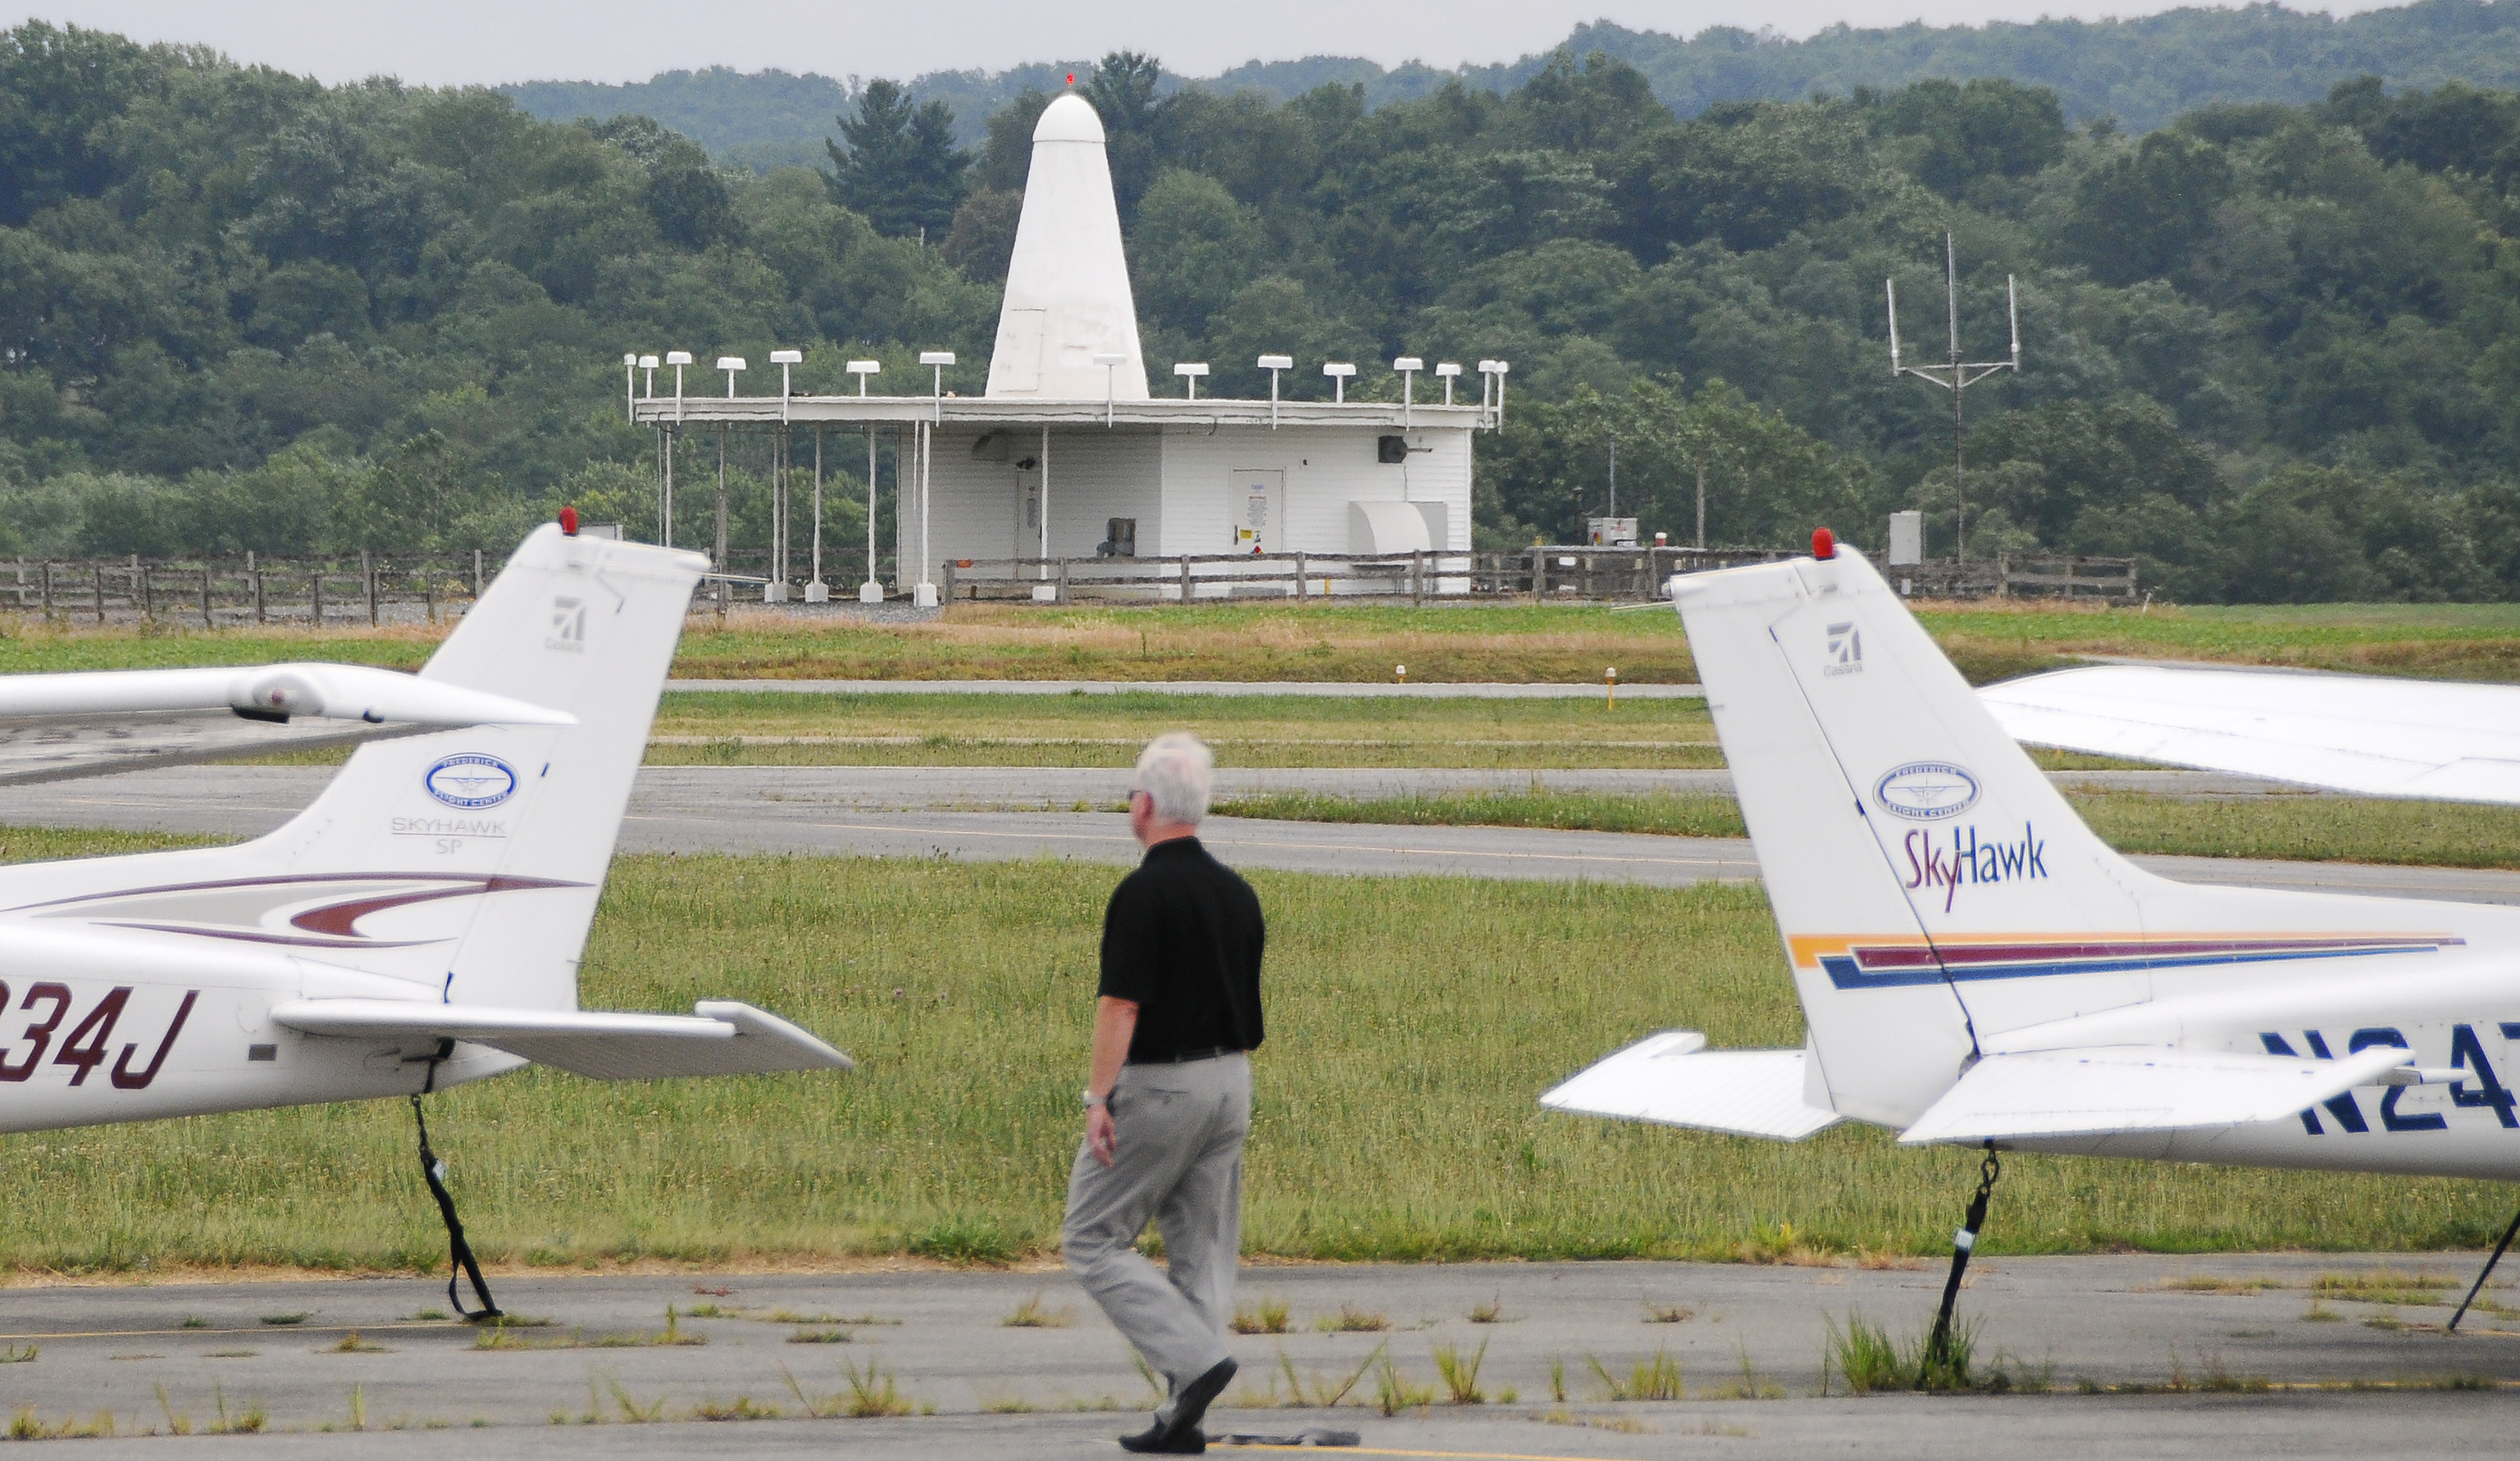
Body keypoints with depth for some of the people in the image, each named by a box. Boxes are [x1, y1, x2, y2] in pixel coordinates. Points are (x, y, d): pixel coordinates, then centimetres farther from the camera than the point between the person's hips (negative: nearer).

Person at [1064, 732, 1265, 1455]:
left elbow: (1121, 1005, -20)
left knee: (1093, 1239, 2)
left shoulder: (1144, 893, -16)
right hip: (1229, 1084, 8)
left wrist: (1099, 1098, -17)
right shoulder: (1237, 893, 9)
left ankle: (1195, 1358, -13)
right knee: (1202, 1252, 9)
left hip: (1155, 1088, -8)